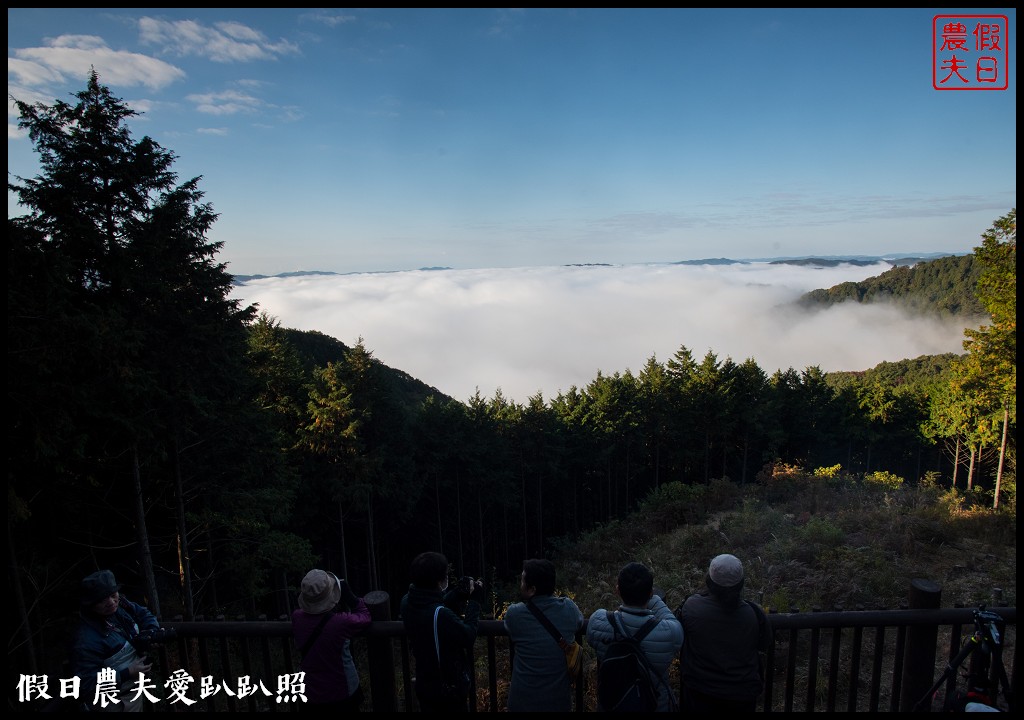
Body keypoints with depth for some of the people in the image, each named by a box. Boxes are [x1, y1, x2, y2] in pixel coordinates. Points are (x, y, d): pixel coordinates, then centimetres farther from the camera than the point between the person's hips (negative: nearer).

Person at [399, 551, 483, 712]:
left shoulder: (407, 602, -13)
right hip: (449, 688, -7)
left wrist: (458, 593, -6)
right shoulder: (441, 615, -36)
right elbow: (468, 637, -21)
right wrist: (474, 601, -14)